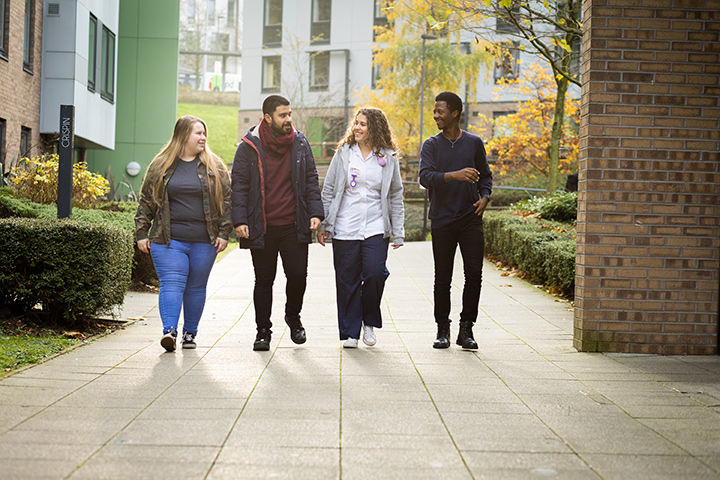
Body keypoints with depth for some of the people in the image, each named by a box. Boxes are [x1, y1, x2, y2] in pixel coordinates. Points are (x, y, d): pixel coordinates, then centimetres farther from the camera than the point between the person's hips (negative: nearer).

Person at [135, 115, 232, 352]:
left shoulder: (215, 166, 6)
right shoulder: (161, 165, 5)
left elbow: (226, 200, 6)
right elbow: (146, 200, 8)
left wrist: (224, 233, -2)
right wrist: (141, 234, 4)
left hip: (204, 242, 1)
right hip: (169, 240, -1)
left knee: (196, 287, 7)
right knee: (171, 284, -11)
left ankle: (190, 333, 18)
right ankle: (169, 331, -17)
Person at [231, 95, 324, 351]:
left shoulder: (300, 143, 7)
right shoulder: (249, 147, -1)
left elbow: (311, 180, 11)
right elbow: (239, 185, 0)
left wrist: (315, 213, 0)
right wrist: (239, 220, -9)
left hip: (294, 225, 2)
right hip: (261, 228, -2)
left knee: (298, 274, -2)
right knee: (264, 280, 5)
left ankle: (293, 317, 26)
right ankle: (263, 331, 18)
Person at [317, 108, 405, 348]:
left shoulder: (389, 158, 6)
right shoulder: (343, 154, 5)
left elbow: (396, 196, 10)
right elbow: (328, 191, 8)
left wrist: (398, 232, 6)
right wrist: (324, 225, 3)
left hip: (376, 228, 0)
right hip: (345, 229, 0)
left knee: (375, 273, -14)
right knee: (348, 280, 1)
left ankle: (369, 321, 11)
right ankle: (350, 332, 14)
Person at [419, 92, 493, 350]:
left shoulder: (474, 143, 8)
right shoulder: (431, 145, 4)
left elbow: (485, 176, 18)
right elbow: (425, 177, -11)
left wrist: (485, 197, -1)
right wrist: (455, 175, -25)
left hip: (470, 219, 1)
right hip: (442, 220, -1)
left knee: (474, 273, -6)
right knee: (442, 278, 5)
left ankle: (466, 329, 5)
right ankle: (443, 329, 17)